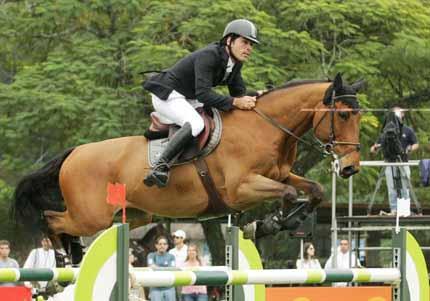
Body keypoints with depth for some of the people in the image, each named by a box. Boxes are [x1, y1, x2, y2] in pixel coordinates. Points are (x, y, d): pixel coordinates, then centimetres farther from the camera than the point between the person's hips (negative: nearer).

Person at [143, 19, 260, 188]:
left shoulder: (235, 63, 1)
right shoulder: (208, 56, -27)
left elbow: (239, 93, 7)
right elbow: (203, 93, -34)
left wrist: (254, 97, -15)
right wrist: (235, 102, -39)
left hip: (190, 101, 10)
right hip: (167, 96, -10)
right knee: (196, 124, -35)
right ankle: (160, 167, -38)